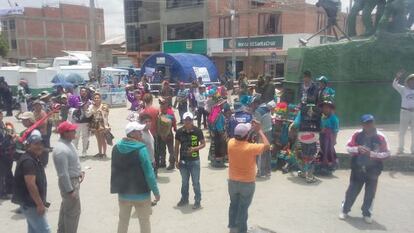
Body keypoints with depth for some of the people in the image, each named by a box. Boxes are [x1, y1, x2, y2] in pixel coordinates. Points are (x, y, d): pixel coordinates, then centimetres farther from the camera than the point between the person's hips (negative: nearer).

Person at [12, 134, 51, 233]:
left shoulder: (34, 159, 11)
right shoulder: (28, 161, -21)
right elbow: (31, 185, -26)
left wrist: (41, 202, 21)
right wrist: (40, 204, -23)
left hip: (31, 202, 10)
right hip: (30, 203, -10)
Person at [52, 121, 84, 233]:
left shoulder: (68, 143, 4)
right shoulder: (61, 150, -28)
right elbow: (63, 173, -27)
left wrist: (80, 172, 6)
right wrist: (70, 190, -24)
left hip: (74, 180, 10)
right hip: (69, 183, -10)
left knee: (66, 208, 24)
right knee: (73, 212, 1)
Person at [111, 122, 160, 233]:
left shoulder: (116, 148, -1)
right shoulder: (141, 149, -20)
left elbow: (114, 170, 8)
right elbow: (148, 172, -19)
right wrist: (156, 191, -11)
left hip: (123, 192, 6)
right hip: (140, 193, -5)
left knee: (123, 220, 21)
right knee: (144, 221, 11)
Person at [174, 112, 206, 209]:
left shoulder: (198, 131, -10)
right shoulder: (179, 132, -4)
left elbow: (203, 144, -2)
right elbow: (177, 146, 4)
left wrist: (195, 148, -21)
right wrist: (176, 160, 3)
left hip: (194, 161, -2)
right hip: (183, 160, 3)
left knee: (196, 182, 4)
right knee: (184, 182, 16)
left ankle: (198, 201, 18)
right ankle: (184, 199, 33)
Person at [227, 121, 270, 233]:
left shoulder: (231, 143, -13)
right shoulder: (251, 148, -25)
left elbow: (237, 137, 11)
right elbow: (267, 146, -11)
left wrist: (248, 128, 5)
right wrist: (259, 131, -7)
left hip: (233, 181, 4)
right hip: (247, 183, -4)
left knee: (233, 204, 22)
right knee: (243, 208, 11)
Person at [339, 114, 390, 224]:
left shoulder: (380, 137, -11)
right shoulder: (357, 134, -7)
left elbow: (387, 153, -8)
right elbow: (348, 147, 0)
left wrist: (372, 153, -22)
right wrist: (357, 149, -20)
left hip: (373, 171, 0)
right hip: (357, 169, 1)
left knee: (370, 193, 10)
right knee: (352, 190, 9)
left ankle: (367, 213, 28)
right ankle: (344, 210, 25)